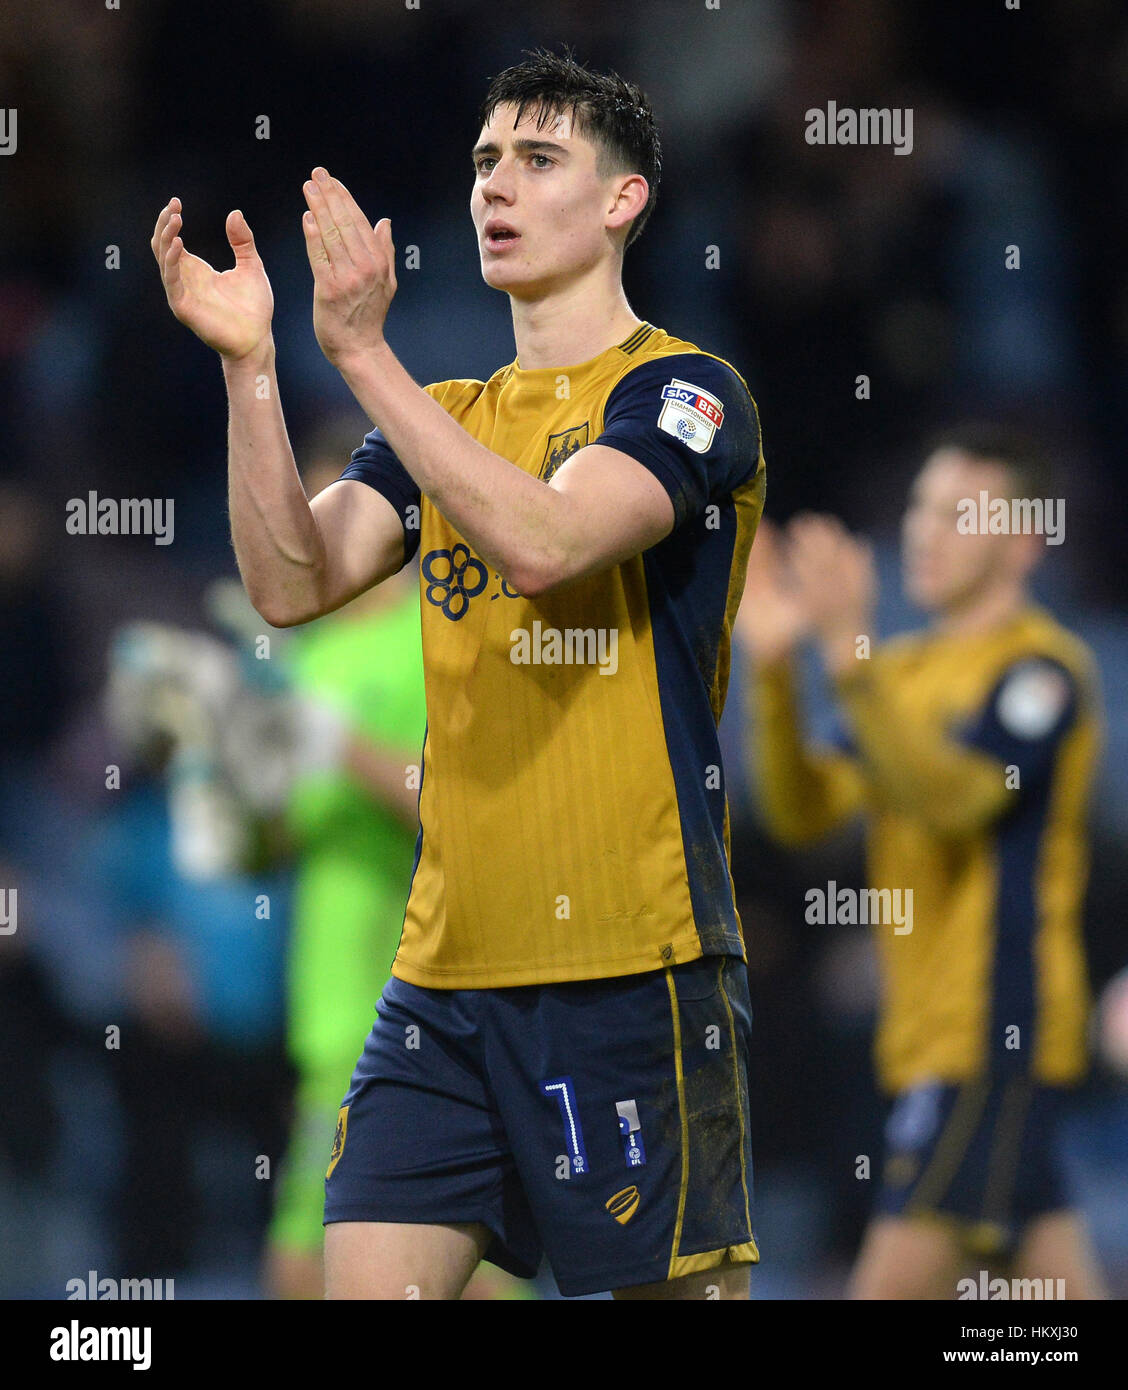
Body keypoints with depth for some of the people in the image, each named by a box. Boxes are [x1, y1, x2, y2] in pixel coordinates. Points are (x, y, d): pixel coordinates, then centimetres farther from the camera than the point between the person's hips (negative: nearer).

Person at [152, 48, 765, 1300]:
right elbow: (291, 584, 2)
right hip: (445, 968, 6)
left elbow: (541, 544, -21)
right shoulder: (445, 419, 17)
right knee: (367, 1274, -2)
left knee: (670, 1284, -2)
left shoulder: (680, 392, -3)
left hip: (631, 967, -6)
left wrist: (362, 352, -22)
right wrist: (248, 365, -8)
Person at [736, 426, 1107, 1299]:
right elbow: (806, 812, 7)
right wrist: (773, 669, -6)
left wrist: (850, 659, -32)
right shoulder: (905, 670, 16)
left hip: (993, 1033, -9)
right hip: (933, 1031, 9)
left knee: (897, 1281, -14)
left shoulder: (1042, 669, -9)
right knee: (1062, 1283, 9)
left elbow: (951, 796, -24)